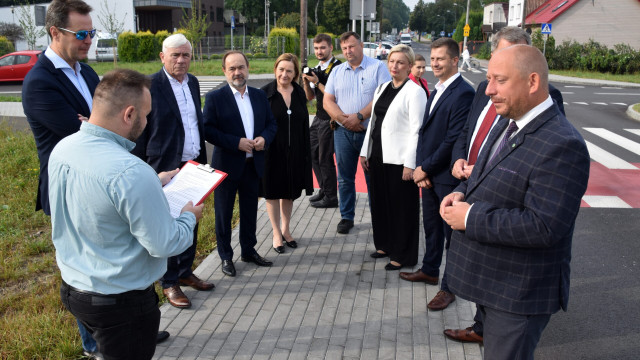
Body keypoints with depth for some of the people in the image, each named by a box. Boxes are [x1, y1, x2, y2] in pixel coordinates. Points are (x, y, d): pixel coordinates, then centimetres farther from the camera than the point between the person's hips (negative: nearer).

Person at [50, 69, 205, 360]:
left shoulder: (61, 149, -6)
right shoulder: (131, 172, -33)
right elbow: (164, 245, -25)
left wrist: (153, 183, 14)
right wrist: (189, 217, -6)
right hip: (120, 301, -8)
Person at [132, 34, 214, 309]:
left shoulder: (193, 82, 9)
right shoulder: (150, 86, -12)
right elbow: (139, 132, -9)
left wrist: (203, 159, 16)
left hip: (193, 165, 7)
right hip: (166, 168, -7)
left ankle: (185, 272, 32)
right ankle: (169, 283, 19)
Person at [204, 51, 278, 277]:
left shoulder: (259, 96, 8)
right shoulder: (215, 98, -7)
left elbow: (271, 123, 12)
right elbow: (207, 130, -13)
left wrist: (265, 138, -9)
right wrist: (236, 143, -20)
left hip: (253, 164, 5)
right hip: (227, 165, -4)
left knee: (250, 210, 16)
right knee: (224, 213, 7)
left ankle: (249, 250, 32)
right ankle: (226, 257, 21)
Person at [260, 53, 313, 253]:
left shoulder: (299, 93, 3)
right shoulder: (265, 93, -8)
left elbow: (304, 124, 6)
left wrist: (306, 152, 4)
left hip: (294, 152, 4)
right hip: (272, 152, -3)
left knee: (290, 192, 15)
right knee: (273, 192, 8)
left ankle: (285, 229, 33)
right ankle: (277, 233, 22)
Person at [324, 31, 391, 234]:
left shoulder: (377, 67, -1)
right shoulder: (337, 71, 12)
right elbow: (327, 101, 6)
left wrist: (360, 116, -17)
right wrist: (343, 119, -11)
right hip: (343, 132, 4)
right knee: (345, 178, 9)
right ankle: (346, 217, 21)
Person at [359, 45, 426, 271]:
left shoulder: (414, 92, -9)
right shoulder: (382, 88, 14)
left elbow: (417, 130, -14)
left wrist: (410, 164, -18)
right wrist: (365, 152, 13)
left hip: (399, 159, -7)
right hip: (378, 156, 8)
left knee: (402, 207, 2)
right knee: (380, 202, 16)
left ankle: (402, 255, 15)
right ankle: (385, 245, 33)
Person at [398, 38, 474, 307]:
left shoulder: (463, 93, -16)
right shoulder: (435, 92, 14)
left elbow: (454, 140, -21)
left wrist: (425, 168, -14)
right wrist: (421, 167, 0)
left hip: (448, 175, -8)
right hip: (428, 174, 8)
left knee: (452, 230, 6)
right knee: (431, 225, 20)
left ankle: (450, 285, 18)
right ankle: (430, 270, 38)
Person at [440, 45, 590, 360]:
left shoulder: (562, 145, -25)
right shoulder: (507, 124, 5)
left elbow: (544, 227, -31)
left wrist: (471, 218, -24)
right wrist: (463, 192, -2)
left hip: (519, 294, -9)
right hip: (490, 278, 9)